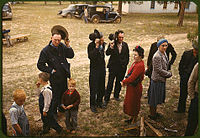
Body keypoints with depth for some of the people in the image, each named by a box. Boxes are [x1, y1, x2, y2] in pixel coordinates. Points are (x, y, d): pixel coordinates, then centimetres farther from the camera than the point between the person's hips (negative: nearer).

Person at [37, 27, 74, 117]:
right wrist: (51, 70, -15)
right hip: (55, 77, -6)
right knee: (56, 96, 7)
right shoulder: (46, 51, -17)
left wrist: (68, 46, -14)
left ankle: (61, 108, 48)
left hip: (64, 76, 6)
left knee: (64, 93, 23)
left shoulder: (62, 46, -3)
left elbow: (71, 55, -1)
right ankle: (53, 113, 30)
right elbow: (40, 65, -13)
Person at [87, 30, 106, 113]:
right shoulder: (91, 45, -16)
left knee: (101, 87, 15)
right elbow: (90, 56, -29)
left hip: (102, 68, 6)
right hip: (94, 69, -6)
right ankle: (92, 105, 17)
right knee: (94, 88, 2)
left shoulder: (103, 44, 0)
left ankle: (99, 101, 34)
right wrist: (96, 47, -31)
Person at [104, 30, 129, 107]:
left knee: (119, 82, 15)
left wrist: (125, 64, 8)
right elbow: (107, 53, -19)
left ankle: (116, 95, 36)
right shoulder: (112, 44, -8)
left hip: (122, 67, 3)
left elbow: (127, 56, 13)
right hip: (113, 67, -3)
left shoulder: (125, 45, 4)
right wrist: (111, 47, -35)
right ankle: (106, 99, 9)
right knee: (110, 83, -1)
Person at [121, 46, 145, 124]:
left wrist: (124, 82, -14)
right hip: (131, 87, 9)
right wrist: (126, 81, -2)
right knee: (129, 103, 21)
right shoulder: (135, 62, 5)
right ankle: (132, 118, 38)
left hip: (135, 88, -9)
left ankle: (134, 121, 25)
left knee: (134, 104, 7)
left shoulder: (140, 65, -25)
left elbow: (132, 77, -26)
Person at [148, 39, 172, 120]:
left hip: (162, 79, 9)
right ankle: (152, 115, 19)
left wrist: (167, 73, 8)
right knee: (154, 98, 5)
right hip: (157, 80, -9)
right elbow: (159, 70, -22)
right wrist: (169, 74, -11)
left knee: (157, 97, 20)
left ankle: (154, 112, 36)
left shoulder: (164, 54, 7)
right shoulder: (157, 56, -23)